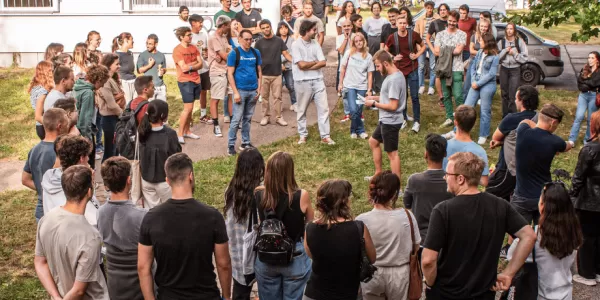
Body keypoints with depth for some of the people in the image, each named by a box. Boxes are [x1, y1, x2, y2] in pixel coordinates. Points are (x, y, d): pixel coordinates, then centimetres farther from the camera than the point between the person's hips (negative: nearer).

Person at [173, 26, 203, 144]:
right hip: (185, 82, -6)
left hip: (196, 81, 6)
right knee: (188, 108, -9)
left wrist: (190, 67, -14)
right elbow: (184, 68, -18)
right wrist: (194, 62, -5)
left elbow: (200, 64, 2)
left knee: (190, 108, 12)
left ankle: (187, 131, 21)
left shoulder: (194, 48, 10)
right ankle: (180, 134, -1)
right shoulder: (177, 50, -11)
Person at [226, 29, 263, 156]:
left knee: (248, 118, 11)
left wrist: (259, 89, 3)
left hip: (253, 91, 4)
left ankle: (246, 142, 20)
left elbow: (259, 72, 12)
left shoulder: (256, 53, 7)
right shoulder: (234, 53, -5)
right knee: (237, 119, -4)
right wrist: (235, 92, -13)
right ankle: (231, 144, 4)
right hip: (240, 90, -4)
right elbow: (230, 74, -7)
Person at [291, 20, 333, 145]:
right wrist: (315, 62, -3)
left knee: (323, 108, 0)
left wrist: (308, 66, -12)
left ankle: (325, 136, 5)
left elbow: (323, 63, -2)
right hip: (303, 82, -4)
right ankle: (303, 135, 23)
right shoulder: (296, 45, -9)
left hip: (317, 80, 4)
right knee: (302, 110, 9)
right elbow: (301, 65, -17)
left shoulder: (315, 44, 6)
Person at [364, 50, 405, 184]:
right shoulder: (395, 75, 7)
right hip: (386, 120, 11)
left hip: (390, 122, -11)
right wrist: (375, 97, 7)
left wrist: (374, 104, -16)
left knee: (392, 153, -2)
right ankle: (378, 174, 36)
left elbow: (393, 106, -26)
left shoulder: (394, 79, -24)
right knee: (373, 142, 25)